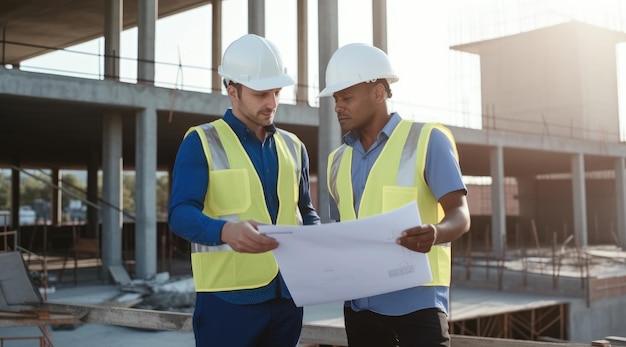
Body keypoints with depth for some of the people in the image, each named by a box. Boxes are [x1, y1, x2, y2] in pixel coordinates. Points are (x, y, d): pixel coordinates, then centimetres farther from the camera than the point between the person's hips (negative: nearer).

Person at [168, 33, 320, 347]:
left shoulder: (293, 146, 13)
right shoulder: (201, 142, -3)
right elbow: (180, 213, -14)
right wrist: (226, 230, -34)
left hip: (287, 294, 5)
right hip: (228, 297, -5)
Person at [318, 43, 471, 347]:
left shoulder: (427, 139, -2)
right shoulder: (338, 159, 14)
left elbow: (460, 215, -10)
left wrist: (435, 233, -31)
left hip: (416, 301, -5)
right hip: (359, 303, 5)